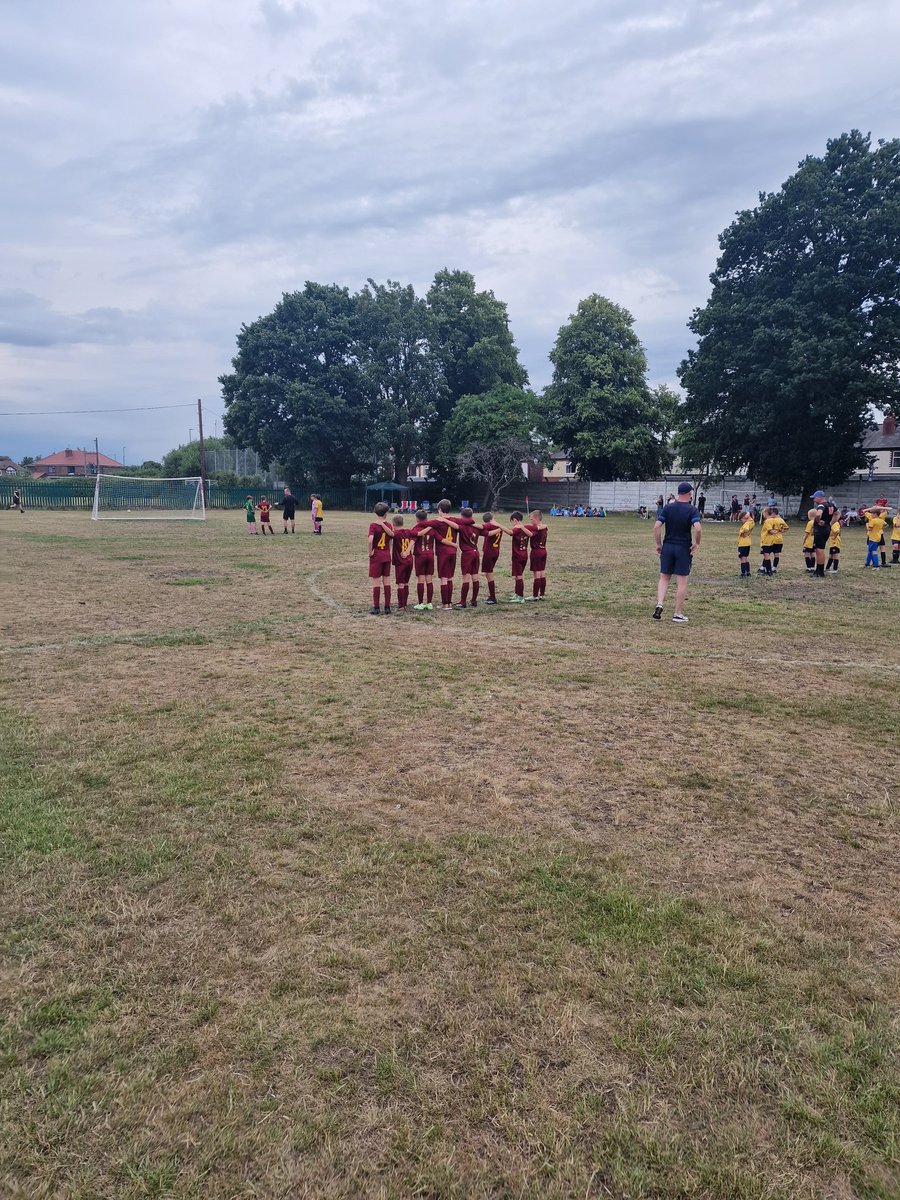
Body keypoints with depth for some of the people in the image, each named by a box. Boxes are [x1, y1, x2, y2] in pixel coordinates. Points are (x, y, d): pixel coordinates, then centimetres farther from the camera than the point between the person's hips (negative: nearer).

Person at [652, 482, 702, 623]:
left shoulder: (668, 508, 2)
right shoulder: (692, 510, -7)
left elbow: (657, 527, -5)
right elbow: (698, 528, -22)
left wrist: (658, 544, 5)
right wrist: (697, 543, -7)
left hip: (667, 547, 3)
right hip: (684, 548, -3)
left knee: (664, 578, 14)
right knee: (682, 582, 4)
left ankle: (659, 605, -5)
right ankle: (678, 614, 8)